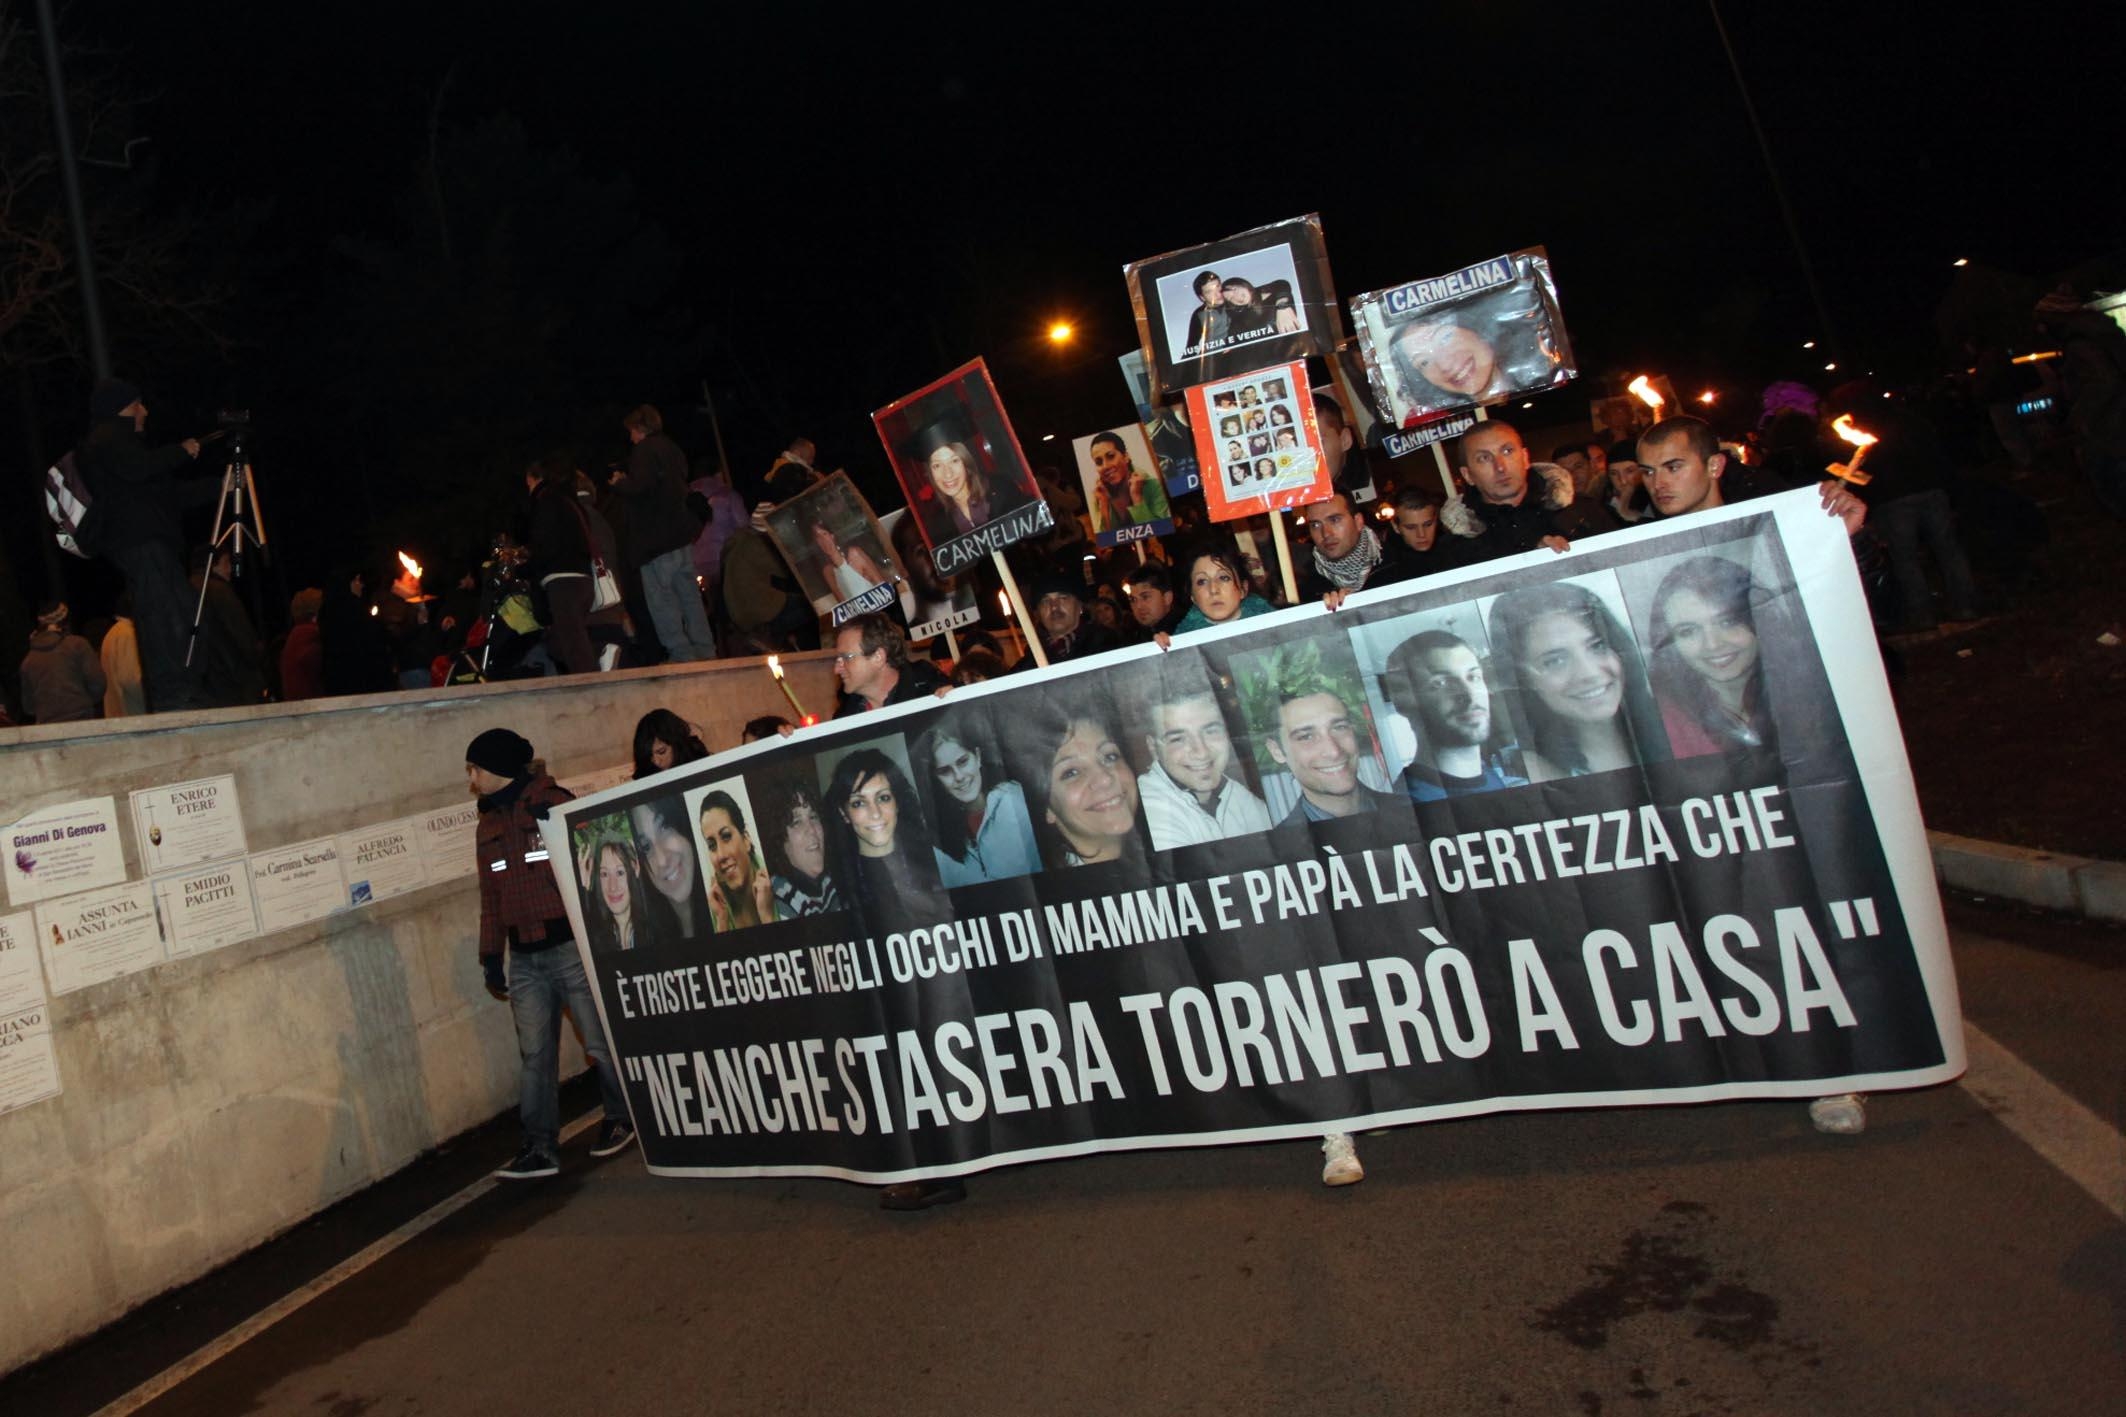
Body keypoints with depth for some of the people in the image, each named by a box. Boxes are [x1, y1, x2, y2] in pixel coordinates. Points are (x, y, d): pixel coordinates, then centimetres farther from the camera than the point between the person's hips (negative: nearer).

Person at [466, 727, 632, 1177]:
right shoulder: (487, 827, 15)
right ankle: (540, 1149, 10)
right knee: (534, 1055, 5)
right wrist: (491, 956, 14)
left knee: (600, 1042, 4)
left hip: (572, 948, -5)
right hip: (524, 959, 6)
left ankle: (621, 1118, 24)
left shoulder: (555, 804, -5)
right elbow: (491, 898, 17)